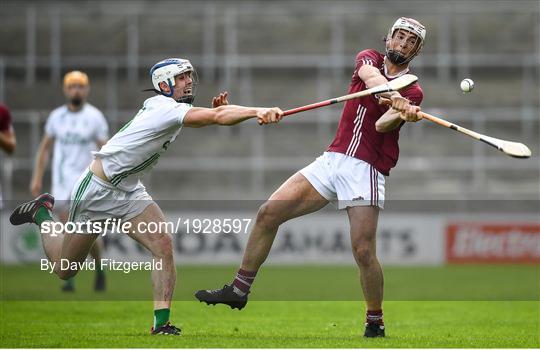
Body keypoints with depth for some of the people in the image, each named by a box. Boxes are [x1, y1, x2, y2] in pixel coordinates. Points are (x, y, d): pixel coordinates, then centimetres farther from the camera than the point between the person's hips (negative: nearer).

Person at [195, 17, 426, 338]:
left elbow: (382, 125, -17)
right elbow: (370, 76, -15)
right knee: (269, 213, -4)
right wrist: (392, 95, -36)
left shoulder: (412, 91, 1)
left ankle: (375, 323, 4)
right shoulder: (369, 58, 10)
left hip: (367, 170, -4)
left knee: (364, 252, -15)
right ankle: (239, 290, 8)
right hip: (332, 160, 4)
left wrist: (402, 114, -39)